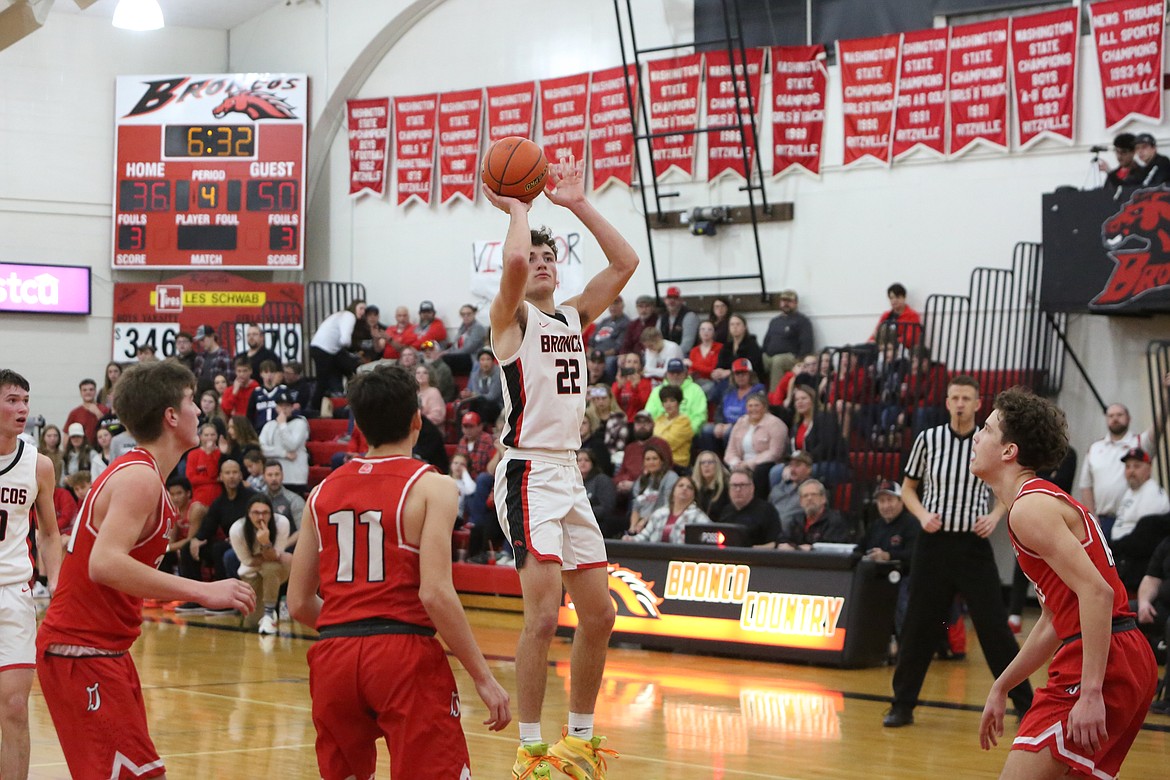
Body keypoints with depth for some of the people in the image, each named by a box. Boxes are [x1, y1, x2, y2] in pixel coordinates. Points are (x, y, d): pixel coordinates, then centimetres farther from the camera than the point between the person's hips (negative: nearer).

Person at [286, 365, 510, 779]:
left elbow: (299, 603, 12)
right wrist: (483, 678, -9)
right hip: (403, 653, -5)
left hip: (333, 656, 5)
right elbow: (435, 593, -14)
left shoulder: (323, 492, 12)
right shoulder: (431, 486, -4)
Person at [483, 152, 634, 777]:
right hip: (529, 473, -8)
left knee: (598, 615, 9)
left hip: (570, 475, 8)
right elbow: (513, 261, -23)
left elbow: (625, 262, 12)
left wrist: (578, 205, 9)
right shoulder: (511, 316, -3)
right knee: (543, 615, -16)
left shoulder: (574, 317, 17)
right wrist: (517, 208, -7)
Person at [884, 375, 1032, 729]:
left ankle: (1024, 703, 7)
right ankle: (902, 705, 15)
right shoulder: (928, 439, -1)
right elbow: (908, 487, 9)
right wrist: (922, 514, -9)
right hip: (933, 543, 1)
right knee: (918, 626, 3)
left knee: (994, 626, -3)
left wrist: (995, 515, -6)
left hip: (973, 544, -1)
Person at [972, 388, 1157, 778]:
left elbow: (1096, 592, -22)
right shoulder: (1044, 498, 22)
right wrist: (1001, 688, 30)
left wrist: (1090, 692, -26)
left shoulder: (1029, 507, -10)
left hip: (1103, 663, -11)